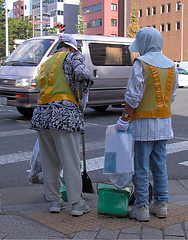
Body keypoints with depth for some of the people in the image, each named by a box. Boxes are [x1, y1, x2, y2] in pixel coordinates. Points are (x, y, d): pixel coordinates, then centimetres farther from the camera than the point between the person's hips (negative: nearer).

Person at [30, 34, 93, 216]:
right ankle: (76, 204, 7)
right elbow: (82, 74, -14)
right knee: (70, 161, 0)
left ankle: (54, 201, 22)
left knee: (49, 161, 13)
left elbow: (40, 83, 20)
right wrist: (83, 97, 1)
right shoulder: (72, 57, 6)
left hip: (41, 114, 7)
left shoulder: (46, 63, 26)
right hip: (64, 114, -6)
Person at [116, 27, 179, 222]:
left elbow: (134, 96, -16)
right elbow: (171, 97, 12)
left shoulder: (141, 63, -11)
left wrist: (124, 118, -9)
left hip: (143, 122, -6)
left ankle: (141, 208, 6)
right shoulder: (171, 66, 9)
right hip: (164, 122, 7)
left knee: (141, 167, 1)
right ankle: (160, 204, 21)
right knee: (159, 165, 14)